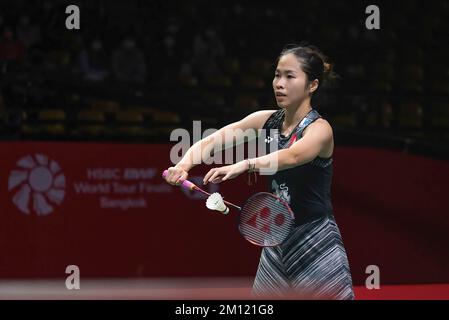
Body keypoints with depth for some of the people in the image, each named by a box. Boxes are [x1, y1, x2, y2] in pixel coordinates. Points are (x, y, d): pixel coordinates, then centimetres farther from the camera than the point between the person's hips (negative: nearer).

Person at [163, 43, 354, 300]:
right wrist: (185, 164, -19)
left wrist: (243, 166, -50)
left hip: (317, 244, -6)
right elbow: (211, 140, 1)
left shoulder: (320, 129, -14)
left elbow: (292, 156, -35)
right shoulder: (267, 120, 4)